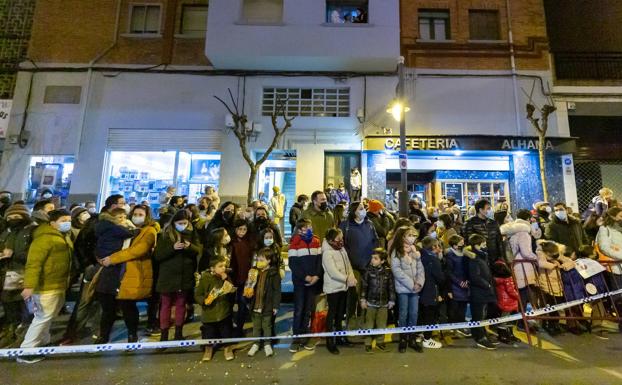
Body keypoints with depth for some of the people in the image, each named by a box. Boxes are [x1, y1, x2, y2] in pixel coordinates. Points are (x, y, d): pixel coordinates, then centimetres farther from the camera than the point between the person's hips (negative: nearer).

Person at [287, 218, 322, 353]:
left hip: (314, 281, 4)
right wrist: (305, 277, -16)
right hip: (299, 281, -4)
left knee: (309, 309, 11)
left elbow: (320, 260, 3)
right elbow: (292, 264, -11)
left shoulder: (316, 241, 4)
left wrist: (317, 276, -10)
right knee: (299, 309, 2)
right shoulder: (295, 243, -9)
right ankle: (296, 338, 16)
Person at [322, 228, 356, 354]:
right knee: (332, 313, 4)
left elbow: (348, 265, 7)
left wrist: (352, 278, -10)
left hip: (343, 287, 8)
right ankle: (330, 341, 18)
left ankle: (339, 335, 38)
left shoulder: (342, 250, 5)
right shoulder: (327, 253, -20)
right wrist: (348, 279, -22)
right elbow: (333, 272, -25)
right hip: (333, 288, -8)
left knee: (340, 313, 21)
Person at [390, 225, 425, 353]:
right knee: (404, 314, 5)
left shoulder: (415, 252, 10)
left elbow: (420, 268, 6)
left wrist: (420, 282, -10)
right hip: (403, 288, -5)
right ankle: (403, 339, 21)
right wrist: (411, 284, -14)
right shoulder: (396, 252, -8)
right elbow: (397, 270, -15)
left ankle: (412, 338, 25)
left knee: (414, 314, 10)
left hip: (415, 288, 5)